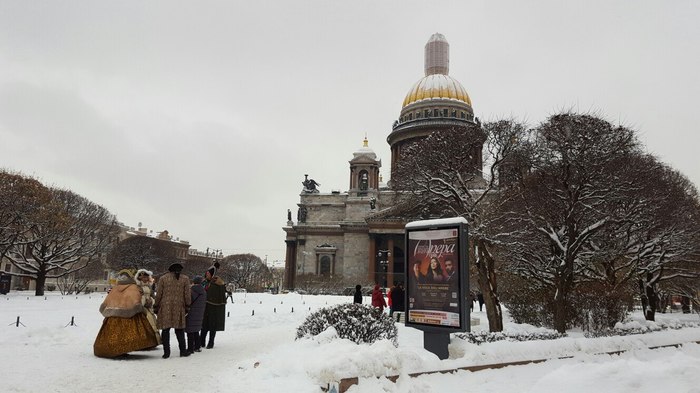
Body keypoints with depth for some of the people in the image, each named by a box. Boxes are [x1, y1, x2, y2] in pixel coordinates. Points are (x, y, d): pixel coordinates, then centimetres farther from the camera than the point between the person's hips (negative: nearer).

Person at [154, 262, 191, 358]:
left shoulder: (163, 278, 3)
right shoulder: (185, 279, 4)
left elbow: (158, 294, 3)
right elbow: (187, 294, 4)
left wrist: (156, 307, 11)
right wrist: (187, 307, 12)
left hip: (165, 308, -1)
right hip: (179, 308, 1)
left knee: (165, 330, 5)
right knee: (179, 330, 10)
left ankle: (166, 352, 4)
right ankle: (183, 351, 12)